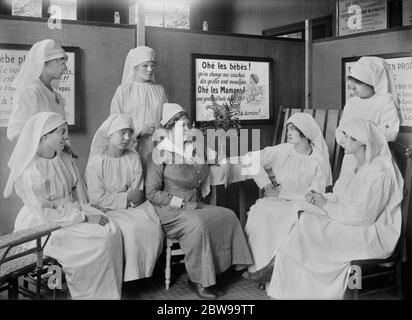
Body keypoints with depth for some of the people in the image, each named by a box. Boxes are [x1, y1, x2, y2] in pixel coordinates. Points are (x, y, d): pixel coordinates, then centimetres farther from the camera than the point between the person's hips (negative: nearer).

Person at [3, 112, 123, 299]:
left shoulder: (64, 159, 7)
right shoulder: (31, 170, -20)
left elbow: (77, 189, 15)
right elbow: (44, 212, -21)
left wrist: (83, 209, -5)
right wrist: (85, 218, -21)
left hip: (71, 211, 8)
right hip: (43, 226, -7)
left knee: (111, 232, -14)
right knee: (98, 242, -22)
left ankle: (111, 291, -3)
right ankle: (91, 294, -2)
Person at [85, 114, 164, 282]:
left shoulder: (133, 157, 6)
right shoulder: (96, 161, -7)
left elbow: (138, 192, 4)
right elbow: (97, 197, -13)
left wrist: (131, 199, -17)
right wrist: (126, 197, -14)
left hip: (133, 205, 5)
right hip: (107, 209, -4)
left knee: (153, 228, -20)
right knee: (129, 230, -30)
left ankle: (145, 272, -2)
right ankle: (128, 275, -12)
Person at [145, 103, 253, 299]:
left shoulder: (195, 151, 16)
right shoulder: (160, 154, -5)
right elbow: (152, 193, -11)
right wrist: (183, 204, -16)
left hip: (193, 206, 7)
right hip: (169, 211, -7)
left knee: (228, 215, -11)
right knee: (198, 224, -33)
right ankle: (197, 281, -20)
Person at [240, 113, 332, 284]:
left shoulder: (319, 162, -3)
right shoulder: (280, 151, 2)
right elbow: (247, 160, 3)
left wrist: (282, 193, -14)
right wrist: (266, 184, -2)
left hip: (301, 205, -2)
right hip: (277, 200, 2)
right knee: (259, 212, -29)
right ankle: (259, 265, -20)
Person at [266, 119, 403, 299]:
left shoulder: (379, 172, -20)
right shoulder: (359, 167, 10)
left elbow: (362, 215, -23)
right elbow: (345, 198, 16)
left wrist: (327, 205, -13)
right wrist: (322, 198, -2)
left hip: (374, 235, -9)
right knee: (307, 219, -6)